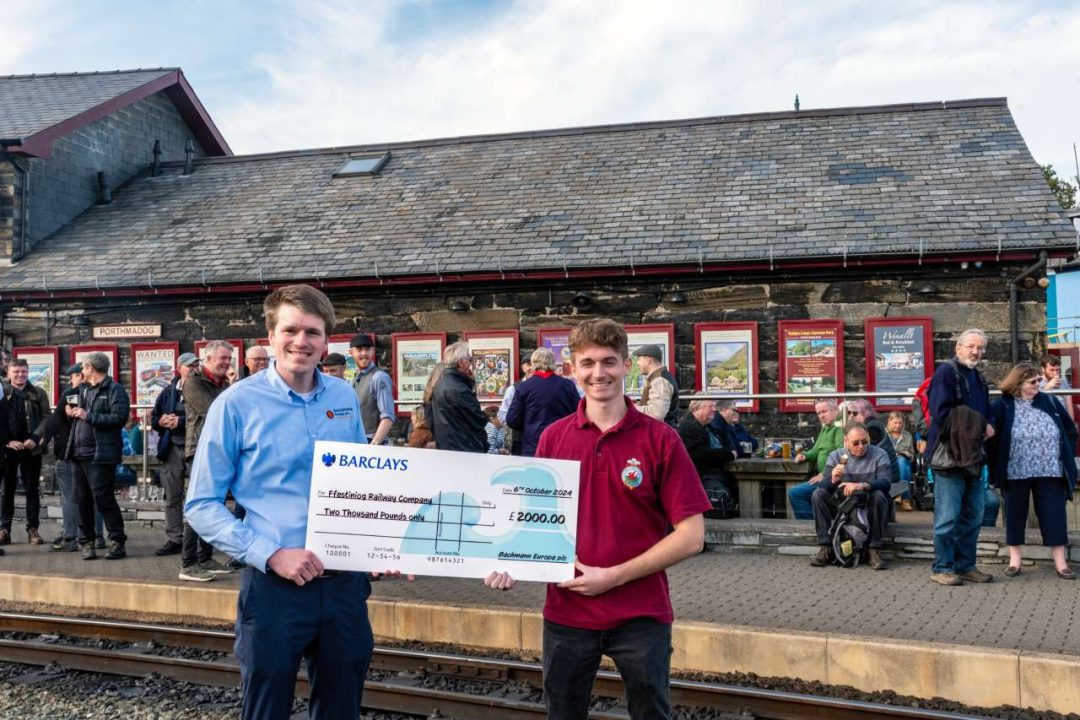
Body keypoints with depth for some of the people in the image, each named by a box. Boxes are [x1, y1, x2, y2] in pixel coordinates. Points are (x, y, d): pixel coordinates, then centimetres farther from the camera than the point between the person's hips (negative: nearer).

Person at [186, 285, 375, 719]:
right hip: (274, 585, -4)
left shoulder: (346, 399, 5)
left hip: (344, 581, 4)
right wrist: (271, 554, -17)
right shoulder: (237, 404, -8)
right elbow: (201, 505, -7)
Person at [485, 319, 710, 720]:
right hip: (565, 612, 3)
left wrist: (614, 576, -15)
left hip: (641, 615, -2)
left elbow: (691, 536, -10)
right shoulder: (552, 437, 1)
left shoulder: (660, 439, -8)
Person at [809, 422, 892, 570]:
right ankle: (825, 548, -20)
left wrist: (862, 485, -39)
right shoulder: (835, 456, 2)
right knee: (818, 494, -20)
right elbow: (823, 486, -8)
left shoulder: (879, 455, -3)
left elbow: (886, 482, -19)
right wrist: (833, 480, -33)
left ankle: (874, 550, -24)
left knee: (879, 495, -32)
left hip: (869, 508, -2)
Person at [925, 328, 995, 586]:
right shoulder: (946, 372, -8)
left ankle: (965, 565, 22)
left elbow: (986, 413, 23)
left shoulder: (979, 379, 17)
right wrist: (978, 426, -13)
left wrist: (986, 427, 0)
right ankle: (942, 568, 5)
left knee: (973, 517, 12)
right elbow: (942, 414, -17)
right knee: (948, 517, -4)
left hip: (973, 456, 8)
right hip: (949, 455, -8)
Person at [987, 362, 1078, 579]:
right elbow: (990, 436, -4)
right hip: (1015, 474, -2)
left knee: (1054, 516, 3)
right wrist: (996, 467, -6)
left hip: (1049, 473, 2)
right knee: (1015, 516, 6)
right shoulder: (1002, 406, -4)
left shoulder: (1050, 402, 6)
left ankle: (1060, 562, 11)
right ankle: (1015, 559, 17)